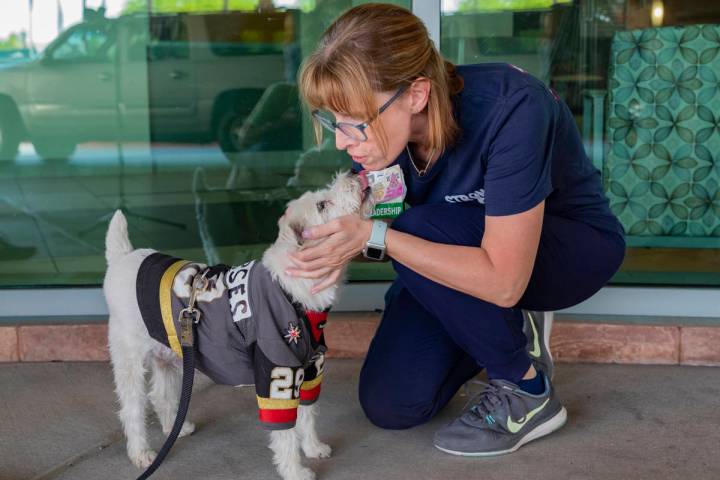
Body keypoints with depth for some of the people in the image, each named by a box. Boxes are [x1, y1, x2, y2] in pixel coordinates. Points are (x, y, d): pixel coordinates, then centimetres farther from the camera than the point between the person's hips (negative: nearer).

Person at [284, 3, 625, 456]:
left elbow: (503, 280, -37)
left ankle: (529, 392, -14)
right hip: (466, 252, 6)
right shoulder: (379, 124, -20)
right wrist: (337, 241, -26)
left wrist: (374, 236, -40)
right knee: (389, 405, -9)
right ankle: (506, 327, 16)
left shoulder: (510, 109, -37)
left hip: (576, 247, -5)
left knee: (420, 228, -33)